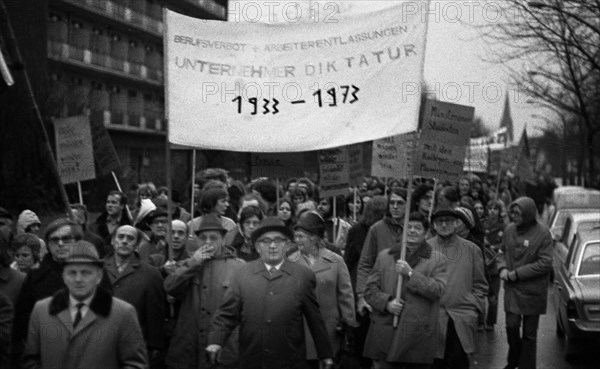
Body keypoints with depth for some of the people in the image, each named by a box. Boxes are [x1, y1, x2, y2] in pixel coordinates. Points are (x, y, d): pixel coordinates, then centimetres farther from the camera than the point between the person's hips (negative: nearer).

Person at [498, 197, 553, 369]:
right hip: (512, 288, 3)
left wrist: (517, 273, -16)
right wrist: (502, 268, -5)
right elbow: (502, 251, 16)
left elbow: (545, 263, -14)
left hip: (533, 290, -3)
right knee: (512, 325, -1)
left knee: (529, 333, 6)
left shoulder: (542, 233, -12)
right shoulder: (510, 229, 2)